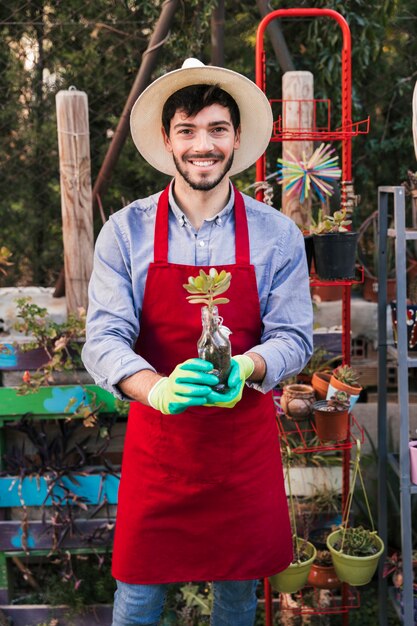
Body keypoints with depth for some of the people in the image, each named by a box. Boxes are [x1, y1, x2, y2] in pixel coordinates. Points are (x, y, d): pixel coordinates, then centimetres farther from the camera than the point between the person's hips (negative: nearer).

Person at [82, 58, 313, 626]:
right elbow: (104, 340, -12)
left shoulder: (278, 234, -3)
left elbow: (294, 338, -5)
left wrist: (242, 367, -28)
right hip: (157, 442, -1)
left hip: (245, 444, 1)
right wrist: (157, 388, -33)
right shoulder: (126, 232, -5)